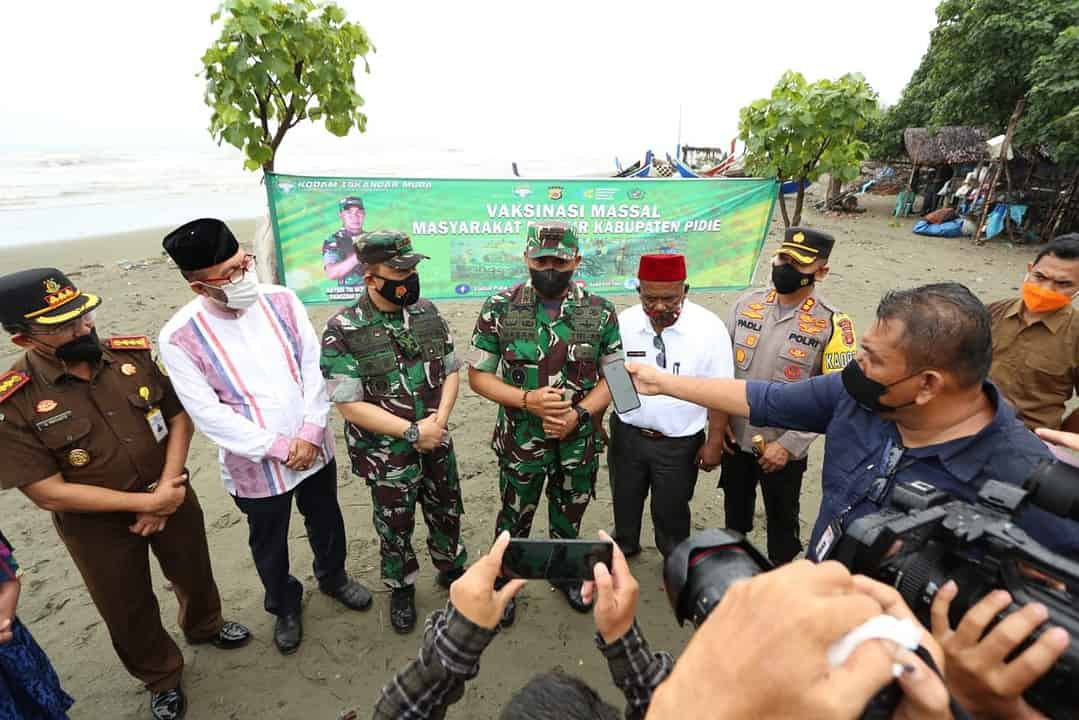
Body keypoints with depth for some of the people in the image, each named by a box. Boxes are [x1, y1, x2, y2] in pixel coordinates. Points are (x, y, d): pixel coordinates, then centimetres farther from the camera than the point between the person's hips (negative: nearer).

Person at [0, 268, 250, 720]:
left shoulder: (134, 354, -13)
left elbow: (179, 417, -5)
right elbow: (49, 493, -20)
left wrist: (167, 489, -16)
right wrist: (146, 501, -22)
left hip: (172, 497, 3)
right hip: (97, 525, -2)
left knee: (194, 573, 25)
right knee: (128, 611, 19)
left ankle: (204, 626, 58)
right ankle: (162, 678, 47)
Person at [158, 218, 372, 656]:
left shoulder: (281, 301, -10)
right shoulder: (180, 338, -18)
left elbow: (314, 366, -9)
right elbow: (209, 414, -17)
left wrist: (310, 434, -15)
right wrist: (280, 447, -18)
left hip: (314, 449, 3)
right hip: (256, 466, -2)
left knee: (326, 521, 25)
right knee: (268, 544, 21)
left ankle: (333, 577, 54)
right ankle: (284, 606, 50)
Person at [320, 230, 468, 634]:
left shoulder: (427, 313, -4)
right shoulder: (342, 331, -18)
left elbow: (451, 371, 3)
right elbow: (349, 404, -19)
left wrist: (439, 420, -13)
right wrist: (412, 431, -20)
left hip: (437, 445, 4)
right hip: (387, 455, -3)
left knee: (446, 514, 22)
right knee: (395, 528, 17)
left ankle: (453, 569, 49)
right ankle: (401, 589, 44)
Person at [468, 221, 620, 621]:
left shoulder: (601, 312, -8)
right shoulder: (499, 309, -12)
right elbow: (478, 375, -8)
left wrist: (578, 413, -18)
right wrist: (527, 399, -23)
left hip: (579, 440, 2)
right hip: (520, 440, -1)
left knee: (569, 517, 23)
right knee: (515, 518, 20)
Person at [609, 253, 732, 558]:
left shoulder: (709, 328, -17)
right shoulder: (623, 323, -10)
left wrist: (715, 442, -7)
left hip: (680, 442, -2)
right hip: (627, 435, 3)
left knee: (671, 510, 16)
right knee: (624, 501, 23)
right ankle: (623, 548, 53)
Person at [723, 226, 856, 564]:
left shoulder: (831, 324, -16)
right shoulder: (747, 303, -4)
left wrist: (788, 445, -18)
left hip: (784, 448, -3)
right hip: (735, 438, 4)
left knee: (782, 519, 19)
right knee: (735, 510, 25)